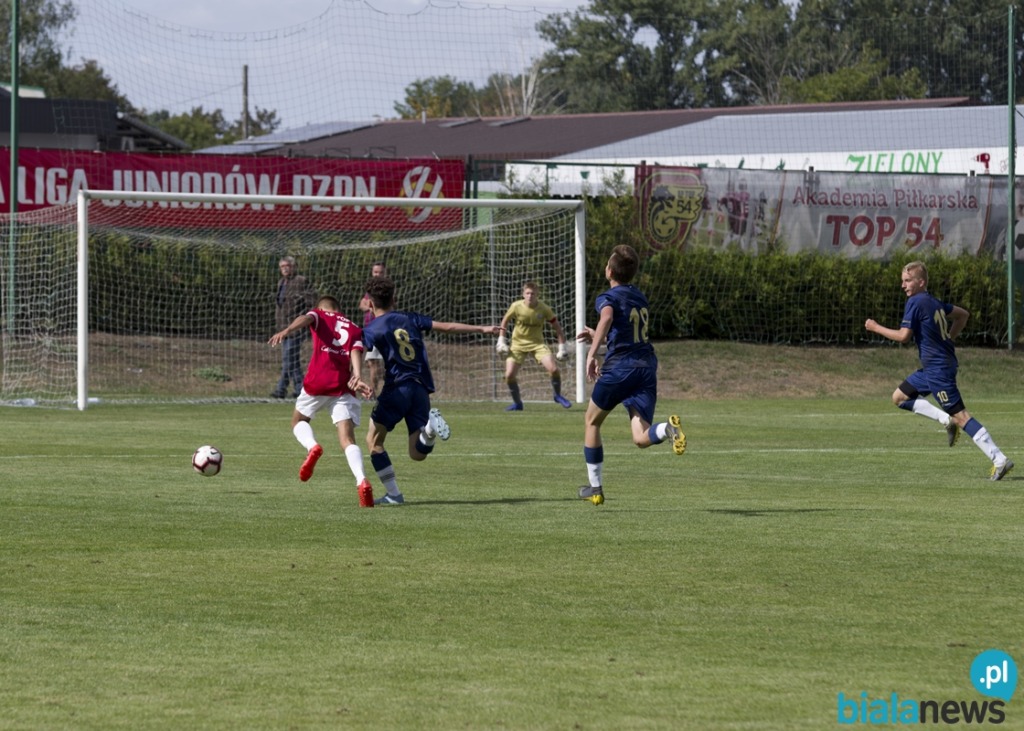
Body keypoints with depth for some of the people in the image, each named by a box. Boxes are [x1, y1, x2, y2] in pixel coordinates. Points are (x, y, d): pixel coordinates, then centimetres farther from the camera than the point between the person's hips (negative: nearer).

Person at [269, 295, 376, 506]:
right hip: (343, 386, 2)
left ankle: (312, 447, -9)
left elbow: (305, 319, -10)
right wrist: (357, 377, -16)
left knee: (299, 420, 24)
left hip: (317, 382, -2)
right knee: (347, 439, -3)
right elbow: (356, 352, 2)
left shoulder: (320, 316, 15)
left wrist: (287, 331, -30)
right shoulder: (355, 329, 22)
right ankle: (362, 481, -28)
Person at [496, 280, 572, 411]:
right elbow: (505, 321, 6)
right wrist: (501, 340, 1)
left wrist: (562, 347, -5)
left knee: (554, 369, -19)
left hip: (537, 343, -1)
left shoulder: (544, 309, -13)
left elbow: (557, 326, -2)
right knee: (509, 375, -12)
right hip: (518, 344, 1)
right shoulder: (516, 307, -13)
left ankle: (558, 396, 9)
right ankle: (517, 403, 12)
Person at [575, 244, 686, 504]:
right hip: (647, 366, 6)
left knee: (592, 422, 18)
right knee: (641, 439, -3)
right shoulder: (639, 297, 19)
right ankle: (668, 428, -37)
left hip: (619, 366, -5)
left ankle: (595, 487, 22)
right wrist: (597, 336, 41)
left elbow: (607, 317, -29)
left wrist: (592, 353, -32)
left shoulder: (608, 298, -4)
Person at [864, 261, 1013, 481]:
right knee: (899, 397, 17)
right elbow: (963, 314, 24)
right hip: (931, 369, 10)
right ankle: (947, 421, 10)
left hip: (938, 369, -10)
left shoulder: (915, 302, -14)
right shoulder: (934, 303, 12)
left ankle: (1000, 460, -13)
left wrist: (876, 328, -4)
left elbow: (904, 336, -17)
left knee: (961, 416, -10)